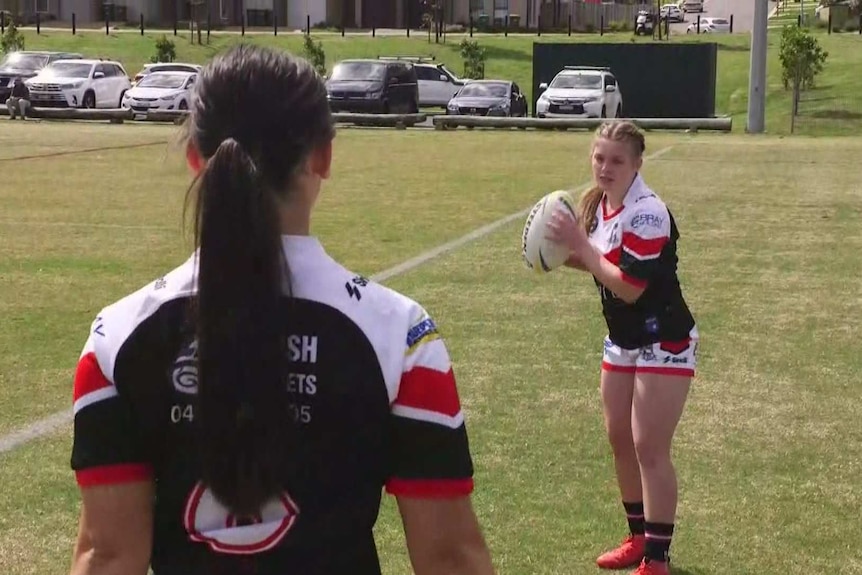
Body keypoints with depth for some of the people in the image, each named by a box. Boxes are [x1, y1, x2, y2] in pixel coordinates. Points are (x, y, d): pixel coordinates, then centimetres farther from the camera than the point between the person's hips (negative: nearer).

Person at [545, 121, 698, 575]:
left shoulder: (647, 213, -25)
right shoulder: (595, 202, 0)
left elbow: (629, 287, -27)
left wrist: (579, 244, -26)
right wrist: (565, 254, -7)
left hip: (664, 345, -8)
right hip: (622, 341, 8)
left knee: (649, 448, -5)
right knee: (620, 440, 13)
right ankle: (639, 537, 29)